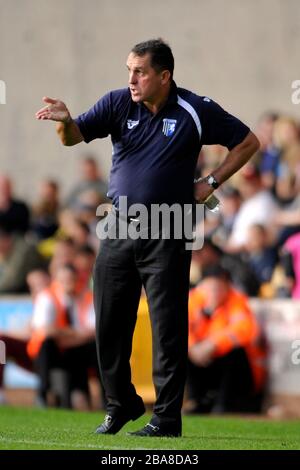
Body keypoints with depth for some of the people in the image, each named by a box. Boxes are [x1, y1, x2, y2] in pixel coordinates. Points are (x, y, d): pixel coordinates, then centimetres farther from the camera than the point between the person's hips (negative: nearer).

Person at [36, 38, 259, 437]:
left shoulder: (195, 111, -6)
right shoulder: (118, 104, 1)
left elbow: (248, 142, 4)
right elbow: (75, 136, -8)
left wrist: (211, 183, 0)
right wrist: (65, 122, -31)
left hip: (166, 235, -3)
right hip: (119, 229, 4)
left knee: (169, 329, -2)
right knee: (110, 323, 8)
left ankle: (167, 419, 4)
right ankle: (121, 404, 25)